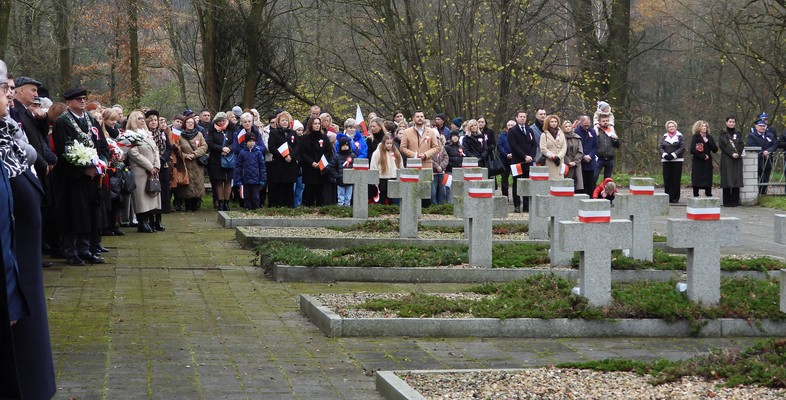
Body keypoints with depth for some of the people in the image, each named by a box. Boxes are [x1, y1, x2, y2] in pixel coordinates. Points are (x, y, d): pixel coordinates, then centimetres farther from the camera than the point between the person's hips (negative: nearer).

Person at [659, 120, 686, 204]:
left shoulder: (680, 136, 5)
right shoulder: (664, 137, 14)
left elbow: (682, 148, -3)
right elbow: (660, 147, 6)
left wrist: (673, 155, -14)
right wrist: (664, 154, -13)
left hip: (677, 161, -2)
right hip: (666, 161, 2)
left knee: (676, 180, -4)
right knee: (667, 179, -1)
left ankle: (675, 198, 0)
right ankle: (667, 197, 4)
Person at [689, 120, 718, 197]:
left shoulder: (709, 137, 12)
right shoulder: (695, 137, 1)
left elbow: (715, 149, 4)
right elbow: (692, 150, -9)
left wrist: (708, 142, -8)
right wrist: (703, 156, -11)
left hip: (707, 163, 3)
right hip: (697, 163, -3)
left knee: (708, 182, -2)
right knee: (696, 182, -5)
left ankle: (709, 196, -2)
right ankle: (695, 196, -3)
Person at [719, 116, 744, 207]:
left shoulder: (738, 134, 15)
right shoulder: (723, 134, 7)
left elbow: (741, 145, 5)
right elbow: (722, 145, -5)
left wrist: (737, 153, -13)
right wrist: (731, 153, -14)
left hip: (737, 159, 2)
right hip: (726, 159, -2)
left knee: (736, 179, -1)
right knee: (727, 179, -6)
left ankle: (735, 201, 2)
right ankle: (727, 202, -4)